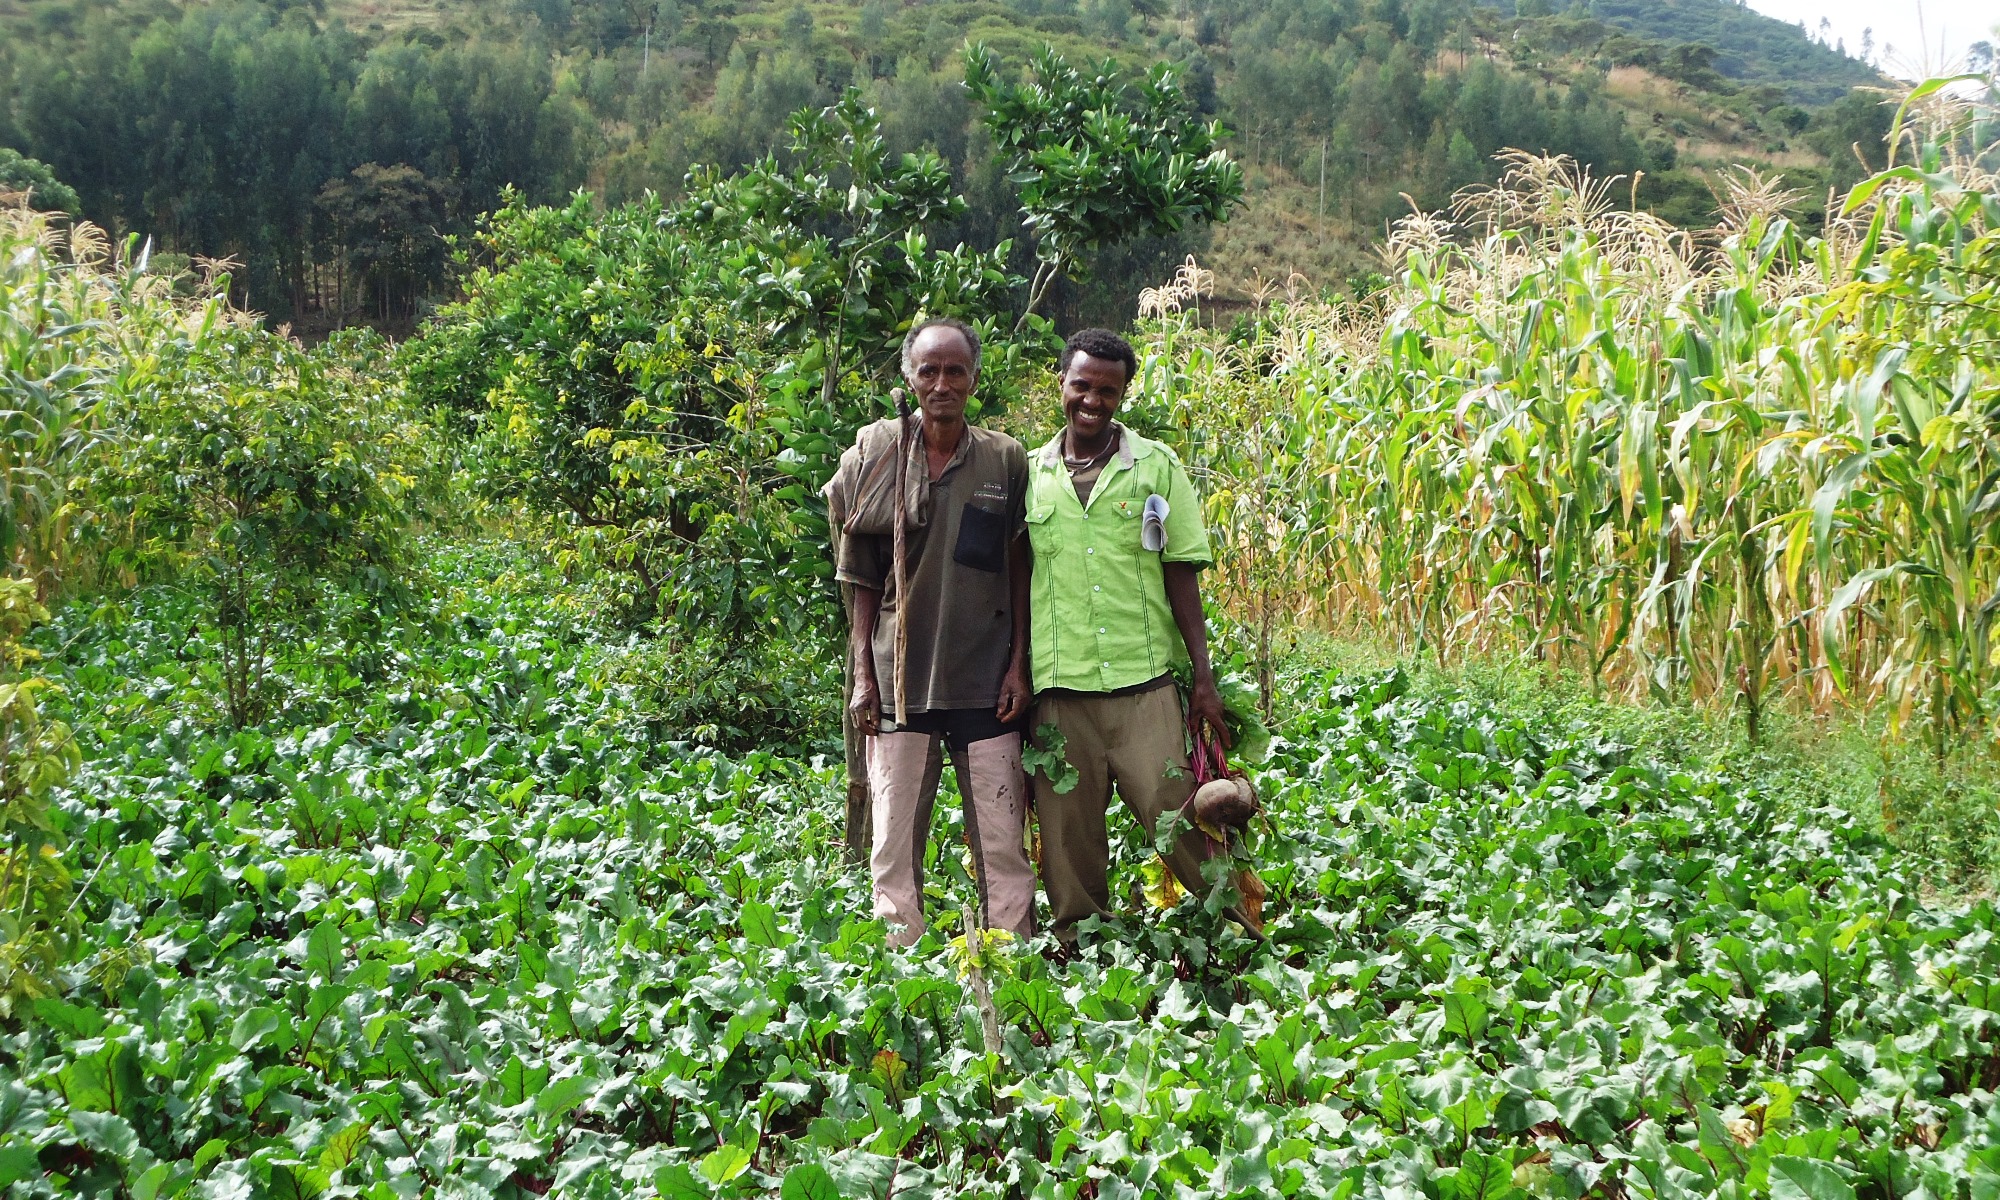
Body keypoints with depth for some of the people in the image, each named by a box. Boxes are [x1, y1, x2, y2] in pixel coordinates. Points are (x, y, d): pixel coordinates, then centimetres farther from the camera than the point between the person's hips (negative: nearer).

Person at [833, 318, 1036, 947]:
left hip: (986, 684, 0)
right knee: (895, 852, 3)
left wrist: (1018, 663, 2)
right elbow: (862, 577, 6)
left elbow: (1019, 569, 8)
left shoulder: (1006, 459, 4)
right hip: (899, 682, 0)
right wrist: (863, 672, 2)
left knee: (1003, 853, 3)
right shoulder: (878, 454, 3)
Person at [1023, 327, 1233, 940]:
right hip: (1058, 688, 2)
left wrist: (1204, 677, -1)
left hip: (1145, 683, -1)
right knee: (1068, 837, 6)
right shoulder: (1029, 473, 9)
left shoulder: (1156, 466, 5)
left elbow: (1182, 578, 4)